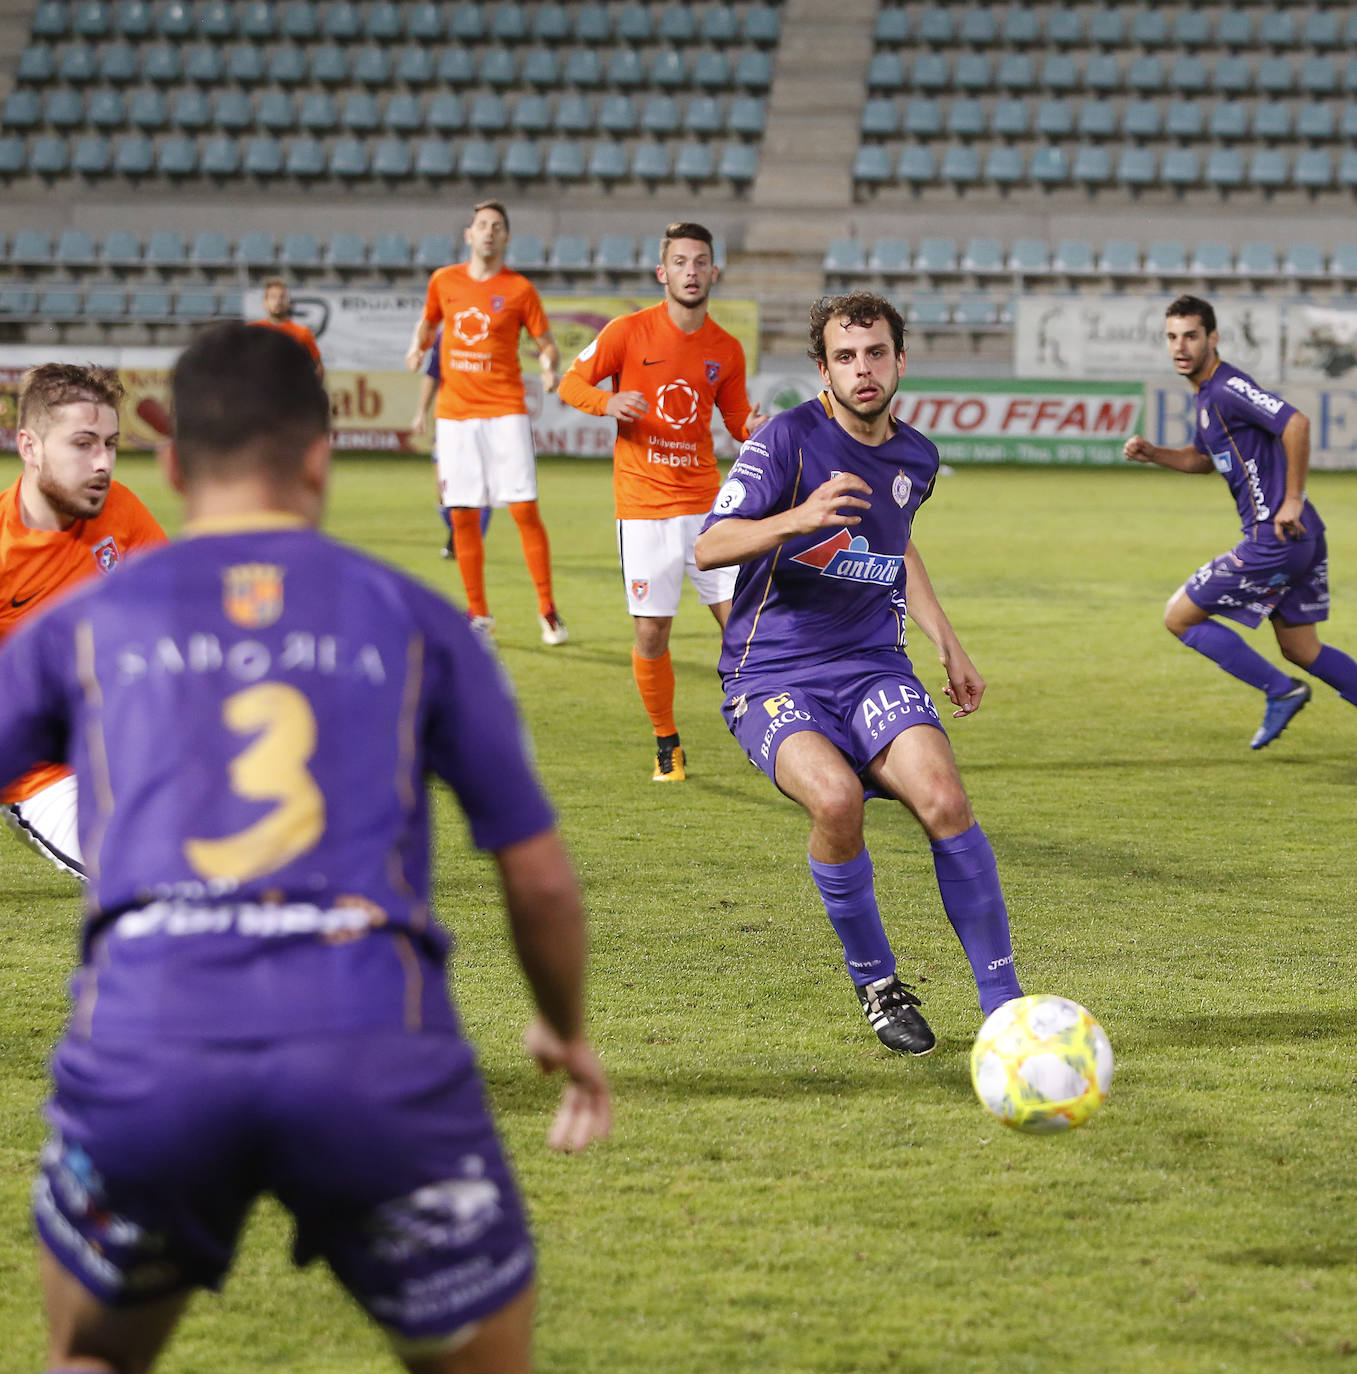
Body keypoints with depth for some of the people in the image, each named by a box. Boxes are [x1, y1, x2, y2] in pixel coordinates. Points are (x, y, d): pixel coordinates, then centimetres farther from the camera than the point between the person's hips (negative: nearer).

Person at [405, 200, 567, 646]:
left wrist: (549, 366, -18)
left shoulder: (519, 289, 0)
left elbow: (547, 344, 4)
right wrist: (418, 347, 3)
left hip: (505, 412, -3)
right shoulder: (443, 282, 8)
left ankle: (547, 610, 1)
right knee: (463, 516, 3)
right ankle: (478, 613, 14)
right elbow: (428, 323, 25)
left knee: (524, 509, -9)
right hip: (454, 413, 3)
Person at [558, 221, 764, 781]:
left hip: (706, 500, 2)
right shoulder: (629, 331, -3)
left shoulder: (726, 348, 6)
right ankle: (667, 745, 17)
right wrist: (608, 403, -18)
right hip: (643, 507, -2)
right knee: (651, 631, -2)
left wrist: (753, 427, -8)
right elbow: (571, 383, 2)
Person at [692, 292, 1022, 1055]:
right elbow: (709, 547, -16)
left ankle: (1005, 1005, -13)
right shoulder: (790, 439, -9)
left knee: (943, 797, -23)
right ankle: (876, 984, -8)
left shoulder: (916, 458, 9)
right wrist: (799, 518, -32)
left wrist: (948, 644, 28)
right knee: (836, 796, -33)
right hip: (772, 676, -4)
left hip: (873, 667, 4)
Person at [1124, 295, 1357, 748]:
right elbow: (1202, 457, 32)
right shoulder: (1206, 393, 15)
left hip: (1275, 539, -10)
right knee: (1300, 649, 18)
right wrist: (1152, 453, 14)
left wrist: (1292, 500, -24)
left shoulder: (1227, 388, -16)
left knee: (1179, 617, 1)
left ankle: (1280, 691, 2)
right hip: (1301, 540, 10)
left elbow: (1296, 424, -28)